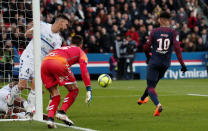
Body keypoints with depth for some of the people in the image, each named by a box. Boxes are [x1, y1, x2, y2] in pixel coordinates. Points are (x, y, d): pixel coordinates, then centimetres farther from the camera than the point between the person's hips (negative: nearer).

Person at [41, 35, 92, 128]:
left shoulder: (62, 49, 42)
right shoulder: (80, 52, 27)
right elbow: (84, 71, 9)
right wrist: (89, 90, 5)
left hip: (44, 62, 5)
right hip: (59, 62, -5)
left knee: (55, 96, 15)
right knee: (74, 90, 13)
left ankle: (50, 118, -5)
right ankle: (62, 112, -2)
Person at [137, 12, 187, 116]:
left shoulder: (154, 31, -4)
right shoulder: (173, 33, -4)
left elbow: (146, 47, -3)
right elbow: (177, 48, -13)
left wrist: (148, 57, 18)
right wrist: (182, 64, -12)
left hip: (154, 62, -3)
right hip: (165, 63, 3)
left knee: (151, 87, -4)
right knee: (153, 82, 27)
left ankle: (158, 105, -29)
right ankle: (142, 99, 46)